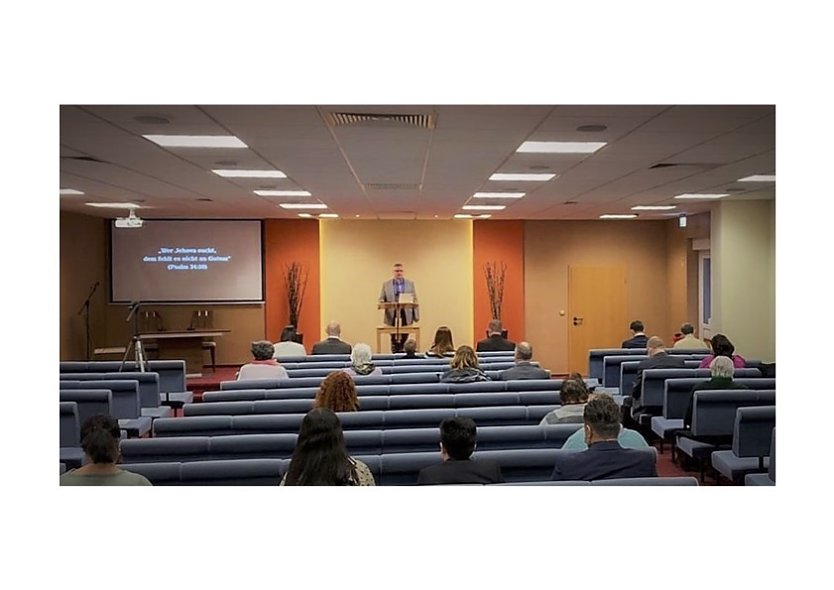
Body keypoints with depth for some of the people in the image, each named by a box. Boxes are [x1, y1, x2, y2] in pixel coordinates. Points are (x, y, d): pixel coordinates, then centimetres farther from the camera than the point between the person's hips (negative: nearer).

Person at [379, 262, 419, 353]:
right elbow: (381, 300, 6)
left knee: (404, 338, 1)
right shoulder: (386, 284, 6)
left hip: (406, 316, 0)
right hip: (392, 316, 0)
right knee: (394, 340, 2)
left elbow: (415, 300, 7)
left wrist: (416, 315, 1)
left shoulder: (410, 283, 8)